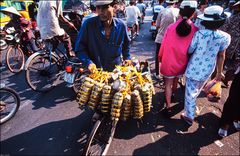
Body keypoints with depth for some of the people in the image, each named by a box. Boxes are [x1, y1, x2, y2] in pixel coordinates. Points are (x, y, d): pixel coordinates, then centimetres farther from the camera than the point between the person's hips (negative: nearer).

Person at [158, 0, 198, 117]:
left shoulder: (171, 27, -17)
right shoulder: (195, 30, -13)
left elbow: (164, 45, -8)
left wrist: (160, 57, 8)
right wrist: (188, 60, 13)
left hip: (168, 61, -3)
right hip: (182, 62, 3)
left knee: (168, 83, 10)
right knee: (175, 81, 26)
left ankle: (168, 107, 12)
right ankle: (171, 96, 52)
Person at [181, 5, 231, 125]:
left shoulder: (199, 34, -17)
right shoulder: (225, 37, -9)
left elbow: (190, 50, -8)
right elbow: (221, 56, -1)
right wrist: (219, 72, 10)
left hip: (194, 68, -4)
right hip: (208, 70, 4)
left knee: (190, 92, 7)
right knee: (197, 90, 27)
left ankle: (189, 116, 18)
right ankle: (190, 107, 53)